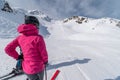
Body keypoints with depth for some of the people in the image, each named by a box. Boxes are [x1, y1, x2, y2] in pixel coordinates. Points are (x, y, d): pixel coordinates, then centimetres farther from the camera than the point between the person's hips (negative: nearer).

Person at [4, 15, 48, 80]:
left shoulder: (20, 37, -7)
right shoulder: (38, 37, -25)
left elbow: (8, 49, -2)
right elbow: (43, 53, -17)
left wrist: (18, 57, 8)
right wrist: (45, 60, 3)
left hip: (26, 68, 5)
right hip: (37, 68, -5)